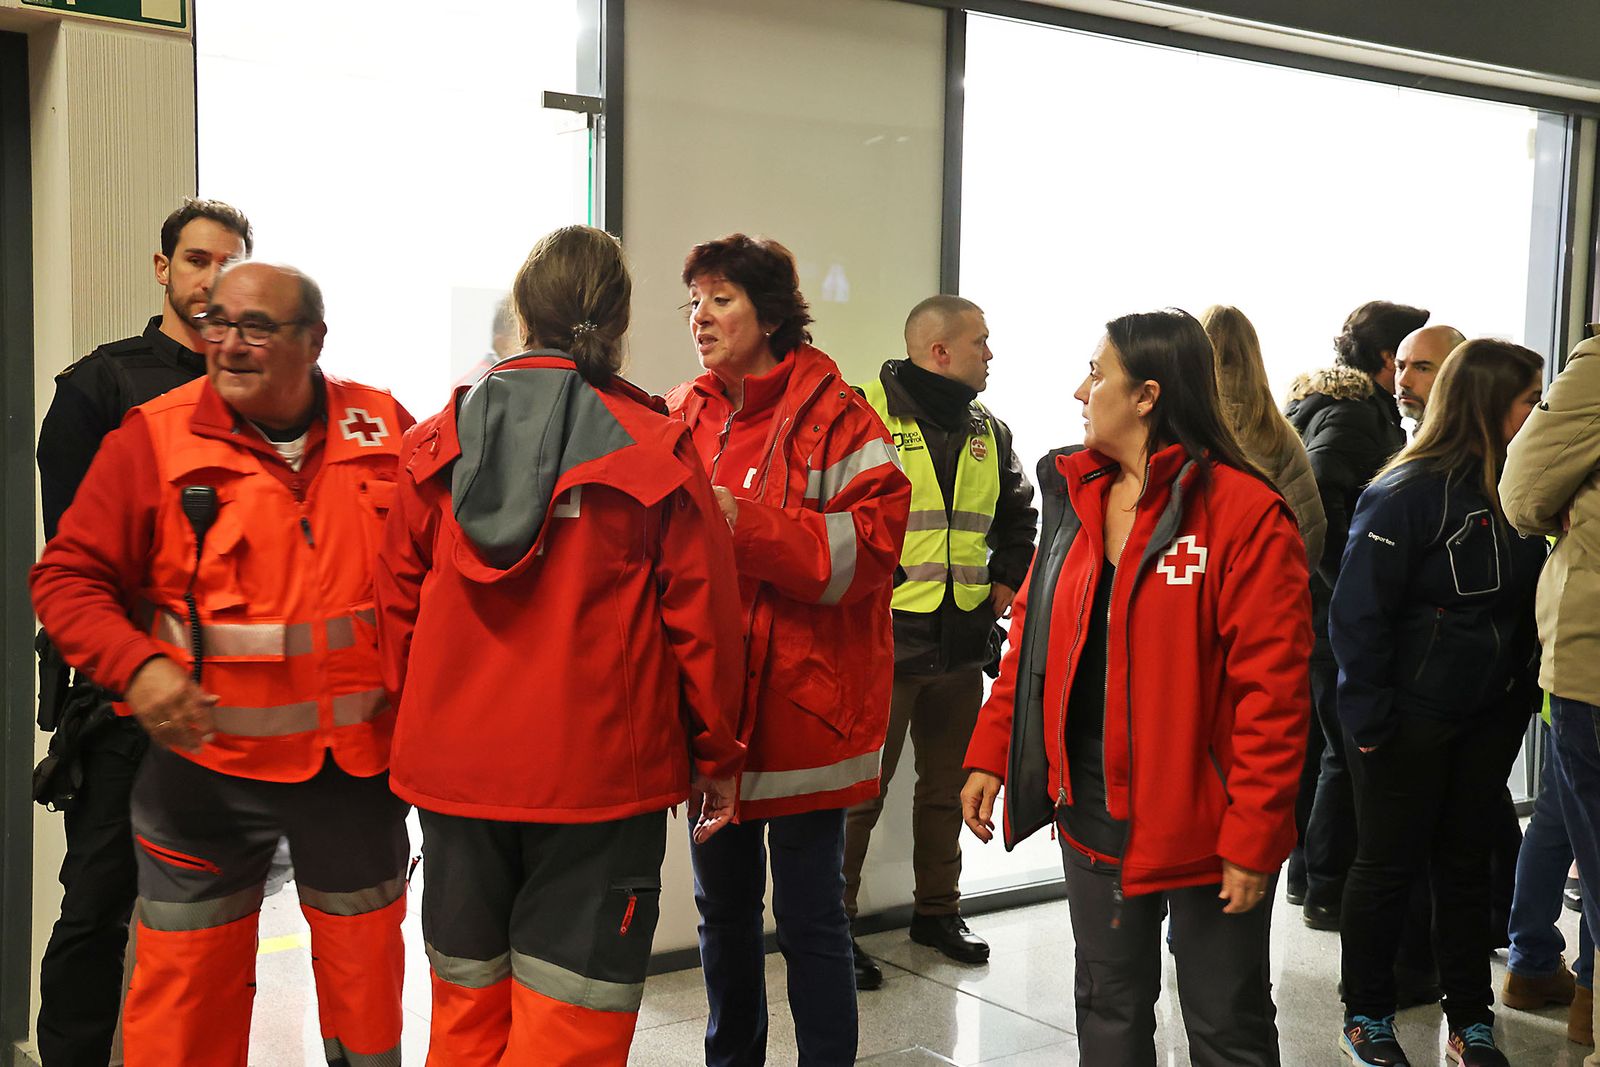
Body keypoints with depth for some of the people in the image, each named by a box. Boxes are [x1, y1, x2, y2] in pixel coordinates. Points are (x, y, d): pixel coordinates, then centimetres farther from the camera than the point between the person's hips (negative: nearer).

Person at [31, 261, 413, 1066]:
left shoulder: (384, 430, -1)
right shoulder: (154, 440, -7)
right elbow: (68, 576, -5)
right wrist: (135, 666, -22)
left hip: (358, 758, 2)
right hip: (206, 763, -2)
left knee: (366, 965, 16)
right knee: (186, 979, 7)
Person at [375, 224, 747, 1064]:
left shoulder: (436, 443, 1)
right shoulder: (657, 452, -8)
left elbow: (398, 599, 6)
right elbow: (701, 616, -5)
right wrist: (718, 754, 7)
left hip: (455, 765, 4)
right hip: (601, 773, -4)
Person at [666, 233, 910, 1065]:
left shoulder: (837, 419, -8)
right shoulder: (683, 418, 9)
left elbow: (867, 550, -17)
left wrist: (745, 523, -22)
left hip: (802, 708, -5)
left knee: (809, 918, 4)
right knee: (722, 909, 19)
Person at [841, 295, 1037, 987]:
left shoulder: (989, 432, 12)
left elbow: (1019, 512, 28)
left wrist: (1007, 579, 17)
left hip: (962, 640, 7)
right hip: (882, 639, -6)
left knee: (947, 784, 17)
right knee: (860, 787, 0)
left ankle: (938, 910, 32)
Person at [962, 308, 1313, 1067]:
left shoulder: (1246, 513, -15)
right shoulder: (1075, 497, 6)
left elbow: (1272, 688, -17)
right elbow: (1032, 640, 12)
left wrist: (1253, 836, -17)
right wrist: (990, 755, 5)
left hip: (1201, 824, -6)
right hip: (1091, 814, 6)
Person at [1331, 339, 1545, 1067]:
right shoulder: (1409, 492, -16)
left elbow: (1526, 596, 11)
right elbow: (1357, 614, -16)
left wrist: (1525, 688, 3)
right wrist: (1368, 724, -17)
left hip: (1490, 716, 6)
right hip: (1410, 719, -6)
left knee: (1465, 863, 15)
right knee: (1388, 865, 7)